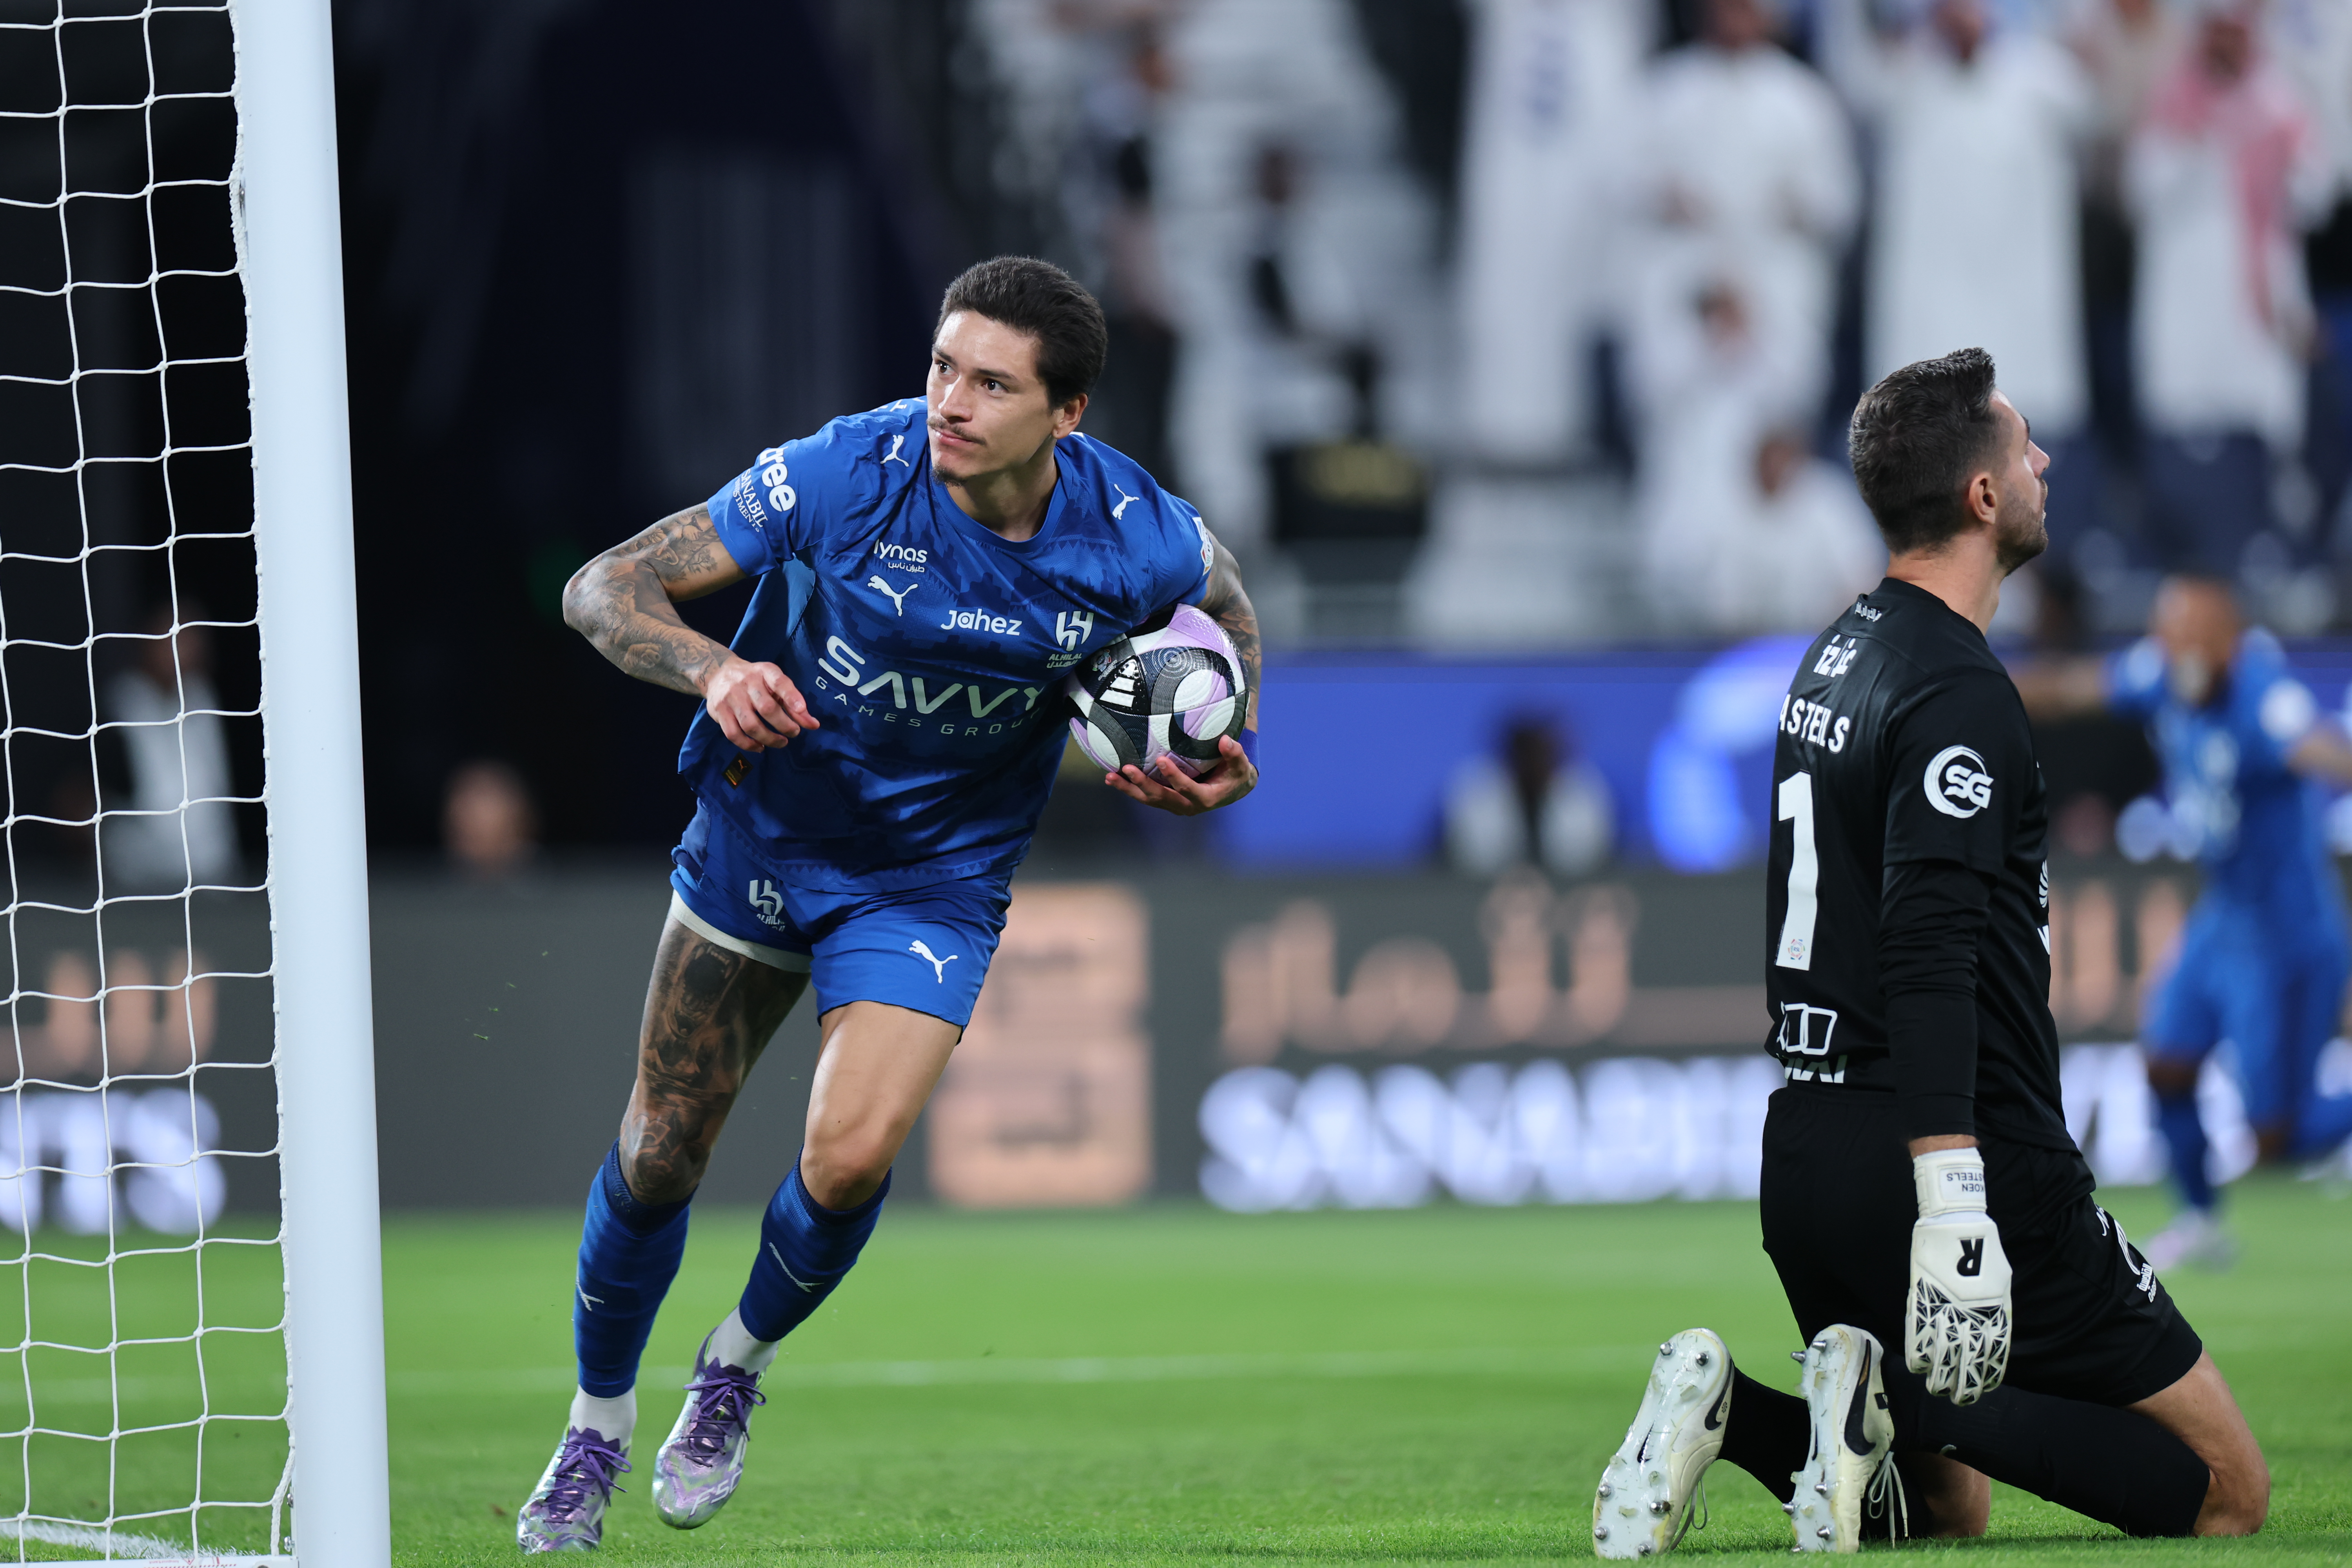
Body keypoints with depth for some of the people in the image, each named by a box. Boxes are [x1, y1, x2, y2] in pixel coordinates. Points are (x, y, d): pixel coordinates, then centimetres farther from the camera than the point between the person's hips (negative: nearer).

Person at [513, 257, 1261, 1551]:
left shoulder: (1135, 539, -20)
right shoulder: (845, 475, -26)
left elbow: (1221, 601, 7)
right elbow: (605, 588, -22)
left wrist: (1218, 758, -9)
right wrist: (715, 669, -41)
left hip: (935, 875, 0)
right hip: (763, 829, 0)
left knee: (847, 1159, -19)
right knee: (662, 1149, 6)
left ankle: (741, 1365, 13)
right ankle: (597, 1427, 32)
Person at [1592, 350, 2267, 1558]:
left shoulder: (1837, 657, 15)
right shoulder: (1959, 691, -15)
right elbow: (1930, 951, -26)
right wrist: (1953, 1209, -33)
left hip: (1807, 1144, 9)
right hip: (1964, 1153, -9)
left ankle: (1731, 1411, -4)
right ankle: (1924, 1402, -19)